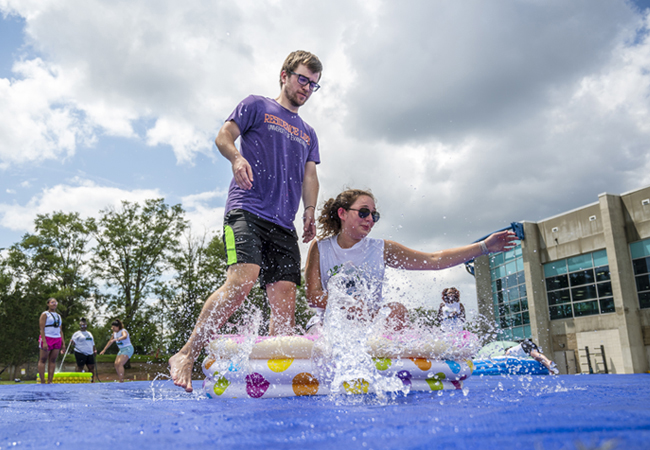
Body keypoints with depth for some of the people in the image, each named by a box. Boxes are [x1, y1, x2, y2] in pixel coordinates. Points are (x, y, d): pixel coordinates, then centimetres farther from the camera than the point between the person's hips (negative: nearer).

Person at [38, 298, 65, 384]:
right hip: (47, 338, -6)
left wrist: (63, 343, 11)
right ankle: (42, 382, -3)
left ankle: (49, 381, 4)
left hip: (57, 340, 6)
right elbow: (42, 329, -9)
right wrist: (44, 342, -19)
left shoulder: (58, 316, 19)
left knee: (53, 361, 3)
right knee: (43, 360, -3)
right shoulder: (45, 314, 1)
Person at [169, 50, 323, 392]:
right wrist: (236, 156, -19)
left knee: (285, 298, -6)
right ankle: (186, 356, -15)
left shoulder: (308, 134, 29)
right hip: (247, 209, -6)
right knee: (242, 280, -25)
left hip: (283, 224, 6)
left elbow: (310, 175, 22)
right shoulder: (256, 106, 14)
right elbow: (223, 136, 4)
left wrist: (309, 211, 4)